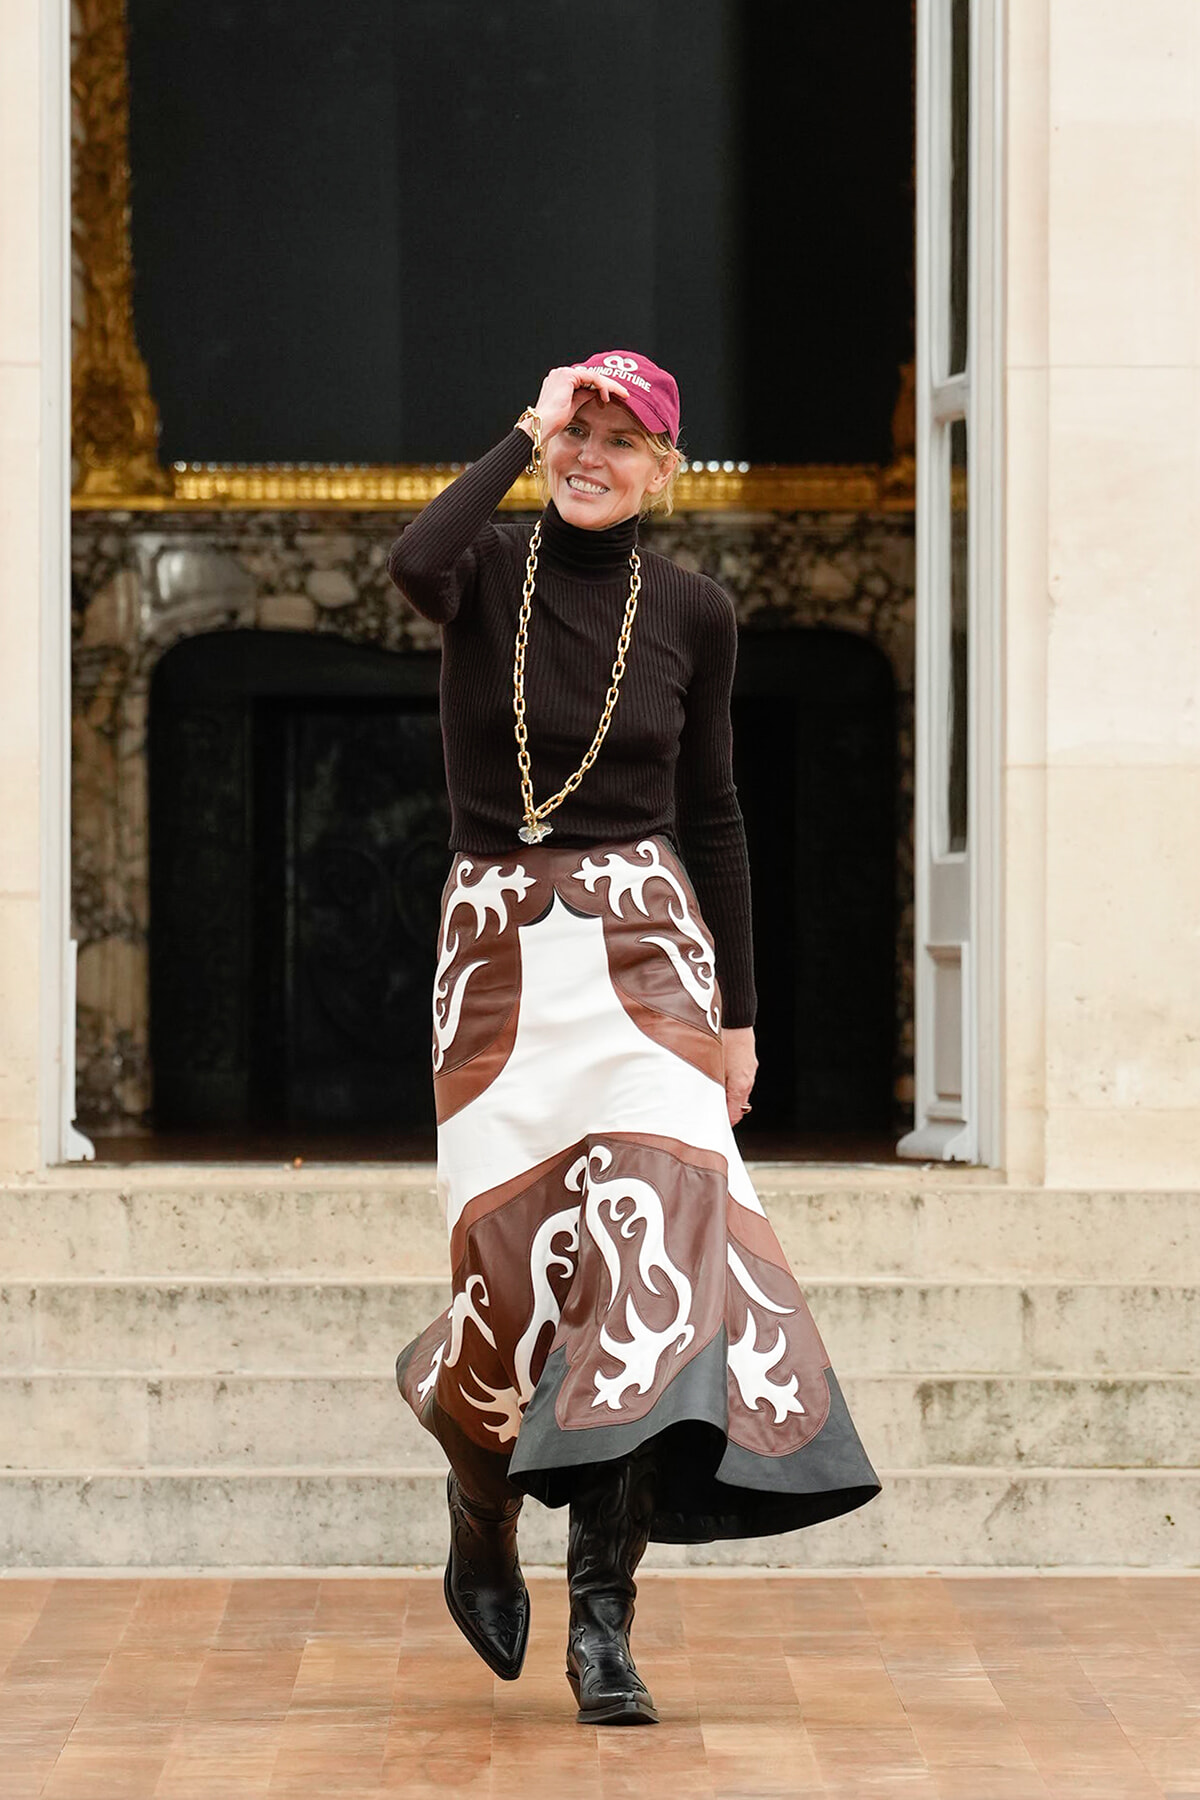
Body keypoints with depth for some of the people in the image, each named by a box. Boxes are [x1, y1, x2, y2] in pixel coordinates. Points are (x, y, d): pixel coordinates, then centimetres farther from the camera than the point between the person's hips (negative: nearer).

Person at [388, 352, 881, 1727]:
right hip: (498, 948, -1)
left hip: (644, 951, 1)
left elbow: (710, 815, 13)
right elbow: (412, 564, -26)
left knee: (646, 1243, -14)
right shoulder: (489, 570, 0)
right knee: (515, 1253, -1)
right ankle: (481, 1513, 31)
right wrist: (527, 432, -16)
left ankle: (603, 1619, -14)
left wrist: (738, 1012, 12)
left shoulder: (690, 612, 6)